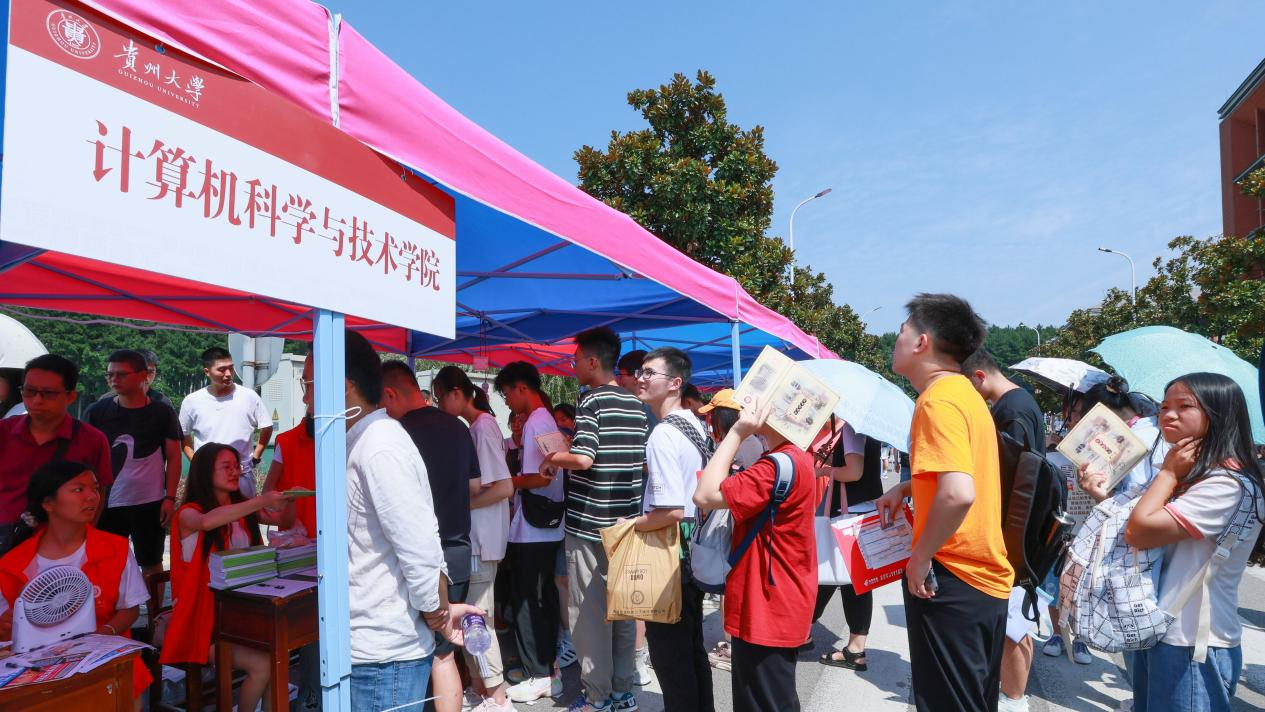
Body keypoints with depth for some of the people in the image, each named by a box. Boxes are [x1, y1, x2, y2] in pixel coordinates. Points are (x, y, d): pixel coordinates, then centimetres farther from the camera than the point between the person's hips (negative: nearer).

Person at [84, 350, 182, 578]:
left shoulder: (162, 413, -1)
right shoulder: (96, 412, 2)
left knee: (151, 564, 9)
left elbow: (173, 457, 1)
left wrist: (170, 498, -6)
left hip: (150, 503, -1)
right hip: (106, 504, 1)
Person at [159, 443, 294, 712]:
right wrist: (260, 502, -40)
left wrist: (286, 501, -15)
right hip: (203, 618, -5)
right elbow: (206, 521, -31)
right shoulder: (188, 513, -8)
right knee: (262, 665, -22)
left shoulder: (243, 509, 10)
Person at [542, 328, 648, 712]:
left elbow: (584, 460, -23)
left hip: (589, 524, -7)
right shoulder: (637, 405, 8)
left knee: (590, 612, 4)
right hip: (626, 523, 7)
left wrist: (553, 458, -5)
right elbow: (645, 462, 13)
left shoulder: (591, 400, -12)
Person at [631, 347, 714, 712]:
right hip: (696, 550, 10)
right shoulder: (696, 425, 8)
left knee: (669, 651, 3)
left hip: (670, 555, -10)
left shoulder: (663, 434, -21)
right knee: (692, 645, 20)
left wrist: (628, 526, -13)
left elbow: (670, 511, -27)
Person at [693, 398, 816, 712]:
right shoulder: (797, 457, 9)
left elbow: (705, 495, -26)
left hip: (767, 612, -10)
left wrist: (737, 433, -22)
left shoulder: (780, 465, -25)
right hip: (779, 606, 10)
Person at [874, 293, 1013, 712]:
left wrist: (921, 557, -19)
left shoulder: (938, 401, -19)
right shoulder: (964, 393, 12)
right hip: (985, 578, 10)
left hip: (950, 581, -10)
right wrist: (906, 488, 15)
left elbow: (958, 494, -32)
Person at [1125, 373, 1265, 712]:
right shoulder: (1192, 475, 12)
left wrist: (1168, 472, -13)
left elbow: (1140, 531, -24)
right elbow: (1138, 533, 13)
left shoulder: (1229, 483, -19)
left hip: (1191, 646, -9)